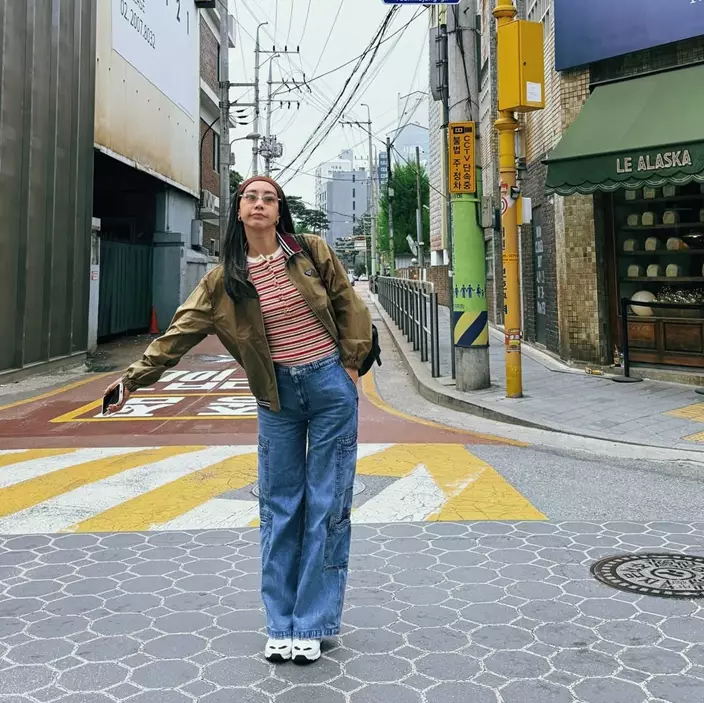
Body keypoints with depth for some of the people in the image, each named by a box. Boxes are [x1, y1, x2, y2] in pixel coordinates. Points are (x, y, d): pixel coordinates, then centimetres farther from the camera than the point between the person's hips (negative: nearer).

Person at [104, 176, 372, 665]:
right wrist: (133, 380, -2)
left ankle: (313, 624, 15)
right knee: (279, 507, 7)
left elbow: (348, 305, 4)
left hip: (330, 386, -1)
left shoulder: (311, 252, -3)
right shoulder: (225, 279, 0)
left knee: (327, 505, 3)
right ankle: (281, 626, 20)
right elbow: (181, 331, 0)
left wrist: (350, 364, -1)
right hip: (278, 396, 2)